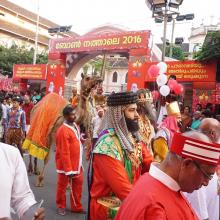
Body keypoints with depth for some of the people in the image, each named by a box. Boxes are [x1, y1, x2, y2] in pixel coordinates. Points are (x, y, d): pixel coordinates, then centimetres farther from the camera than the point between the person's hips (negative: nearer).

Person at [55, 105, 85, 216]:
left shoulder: (75, 126, 5)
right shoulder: (63, 130, -23)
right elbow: (64, 152, -23)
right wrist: (68, 169, -21)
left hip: (77, 163, 8)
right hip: (66, 165, -8)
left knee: (78, 183, 15)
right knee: (62, 186, 11)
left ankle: (76, 206, 30)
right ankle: (61, 206, 29)